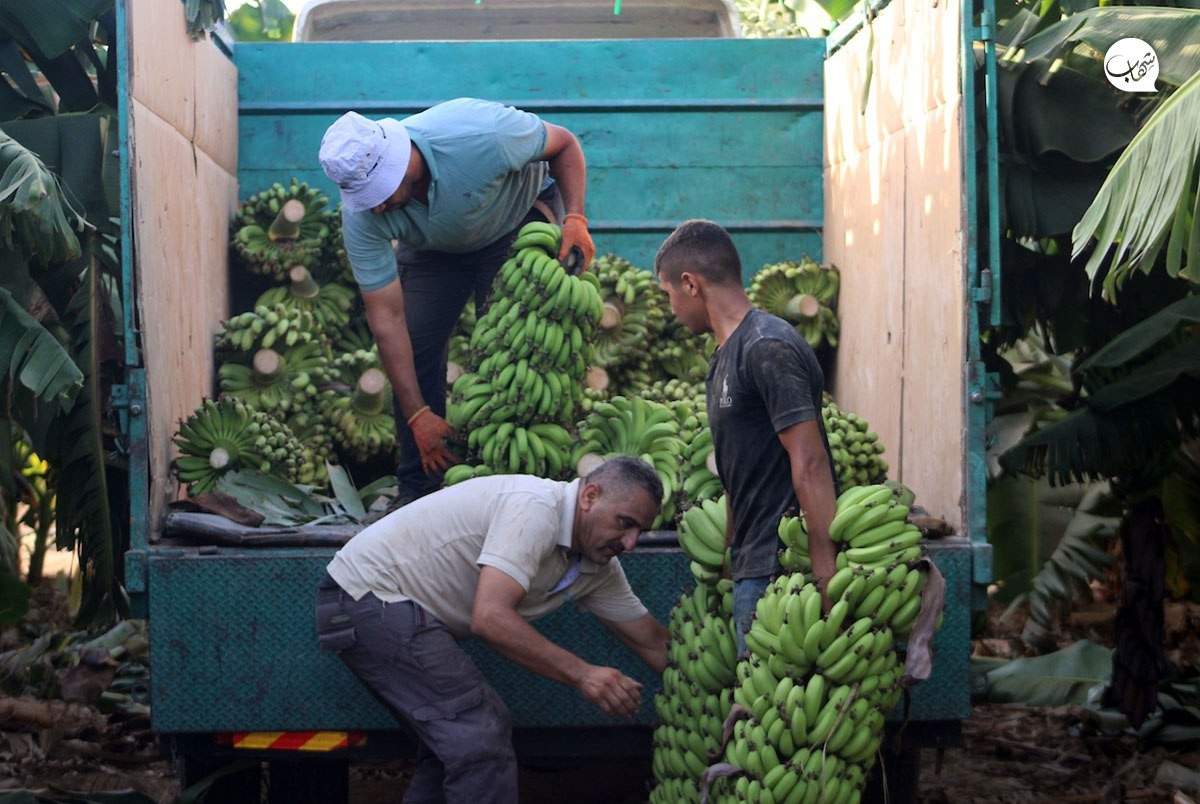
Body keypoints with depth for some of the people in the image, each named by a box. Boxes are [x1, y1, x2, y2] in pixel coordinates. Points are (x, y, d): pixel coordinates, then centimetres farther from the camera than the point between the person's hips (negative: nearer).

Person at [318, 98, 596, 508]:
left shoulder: (480, 134, -40)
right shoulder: (361, 215, -30)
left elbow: (564, 145, -19)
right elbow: (386, 317, -26)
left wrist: (574, 218, -32)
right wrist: (417, 416, -28)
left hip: (518, 218, -2)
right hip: (433, 247, 2)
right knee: (414, 348, -10)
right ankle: (417, 486, 2)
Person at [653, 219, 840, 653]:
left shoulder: (768, 348, -13)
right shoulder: (725, 356, 19)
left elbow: (810, 464, -19)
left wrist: (827, 577, -24)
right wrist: (727, 557, 23)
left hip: (781, 568, -9)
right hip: (752, 568, 9)